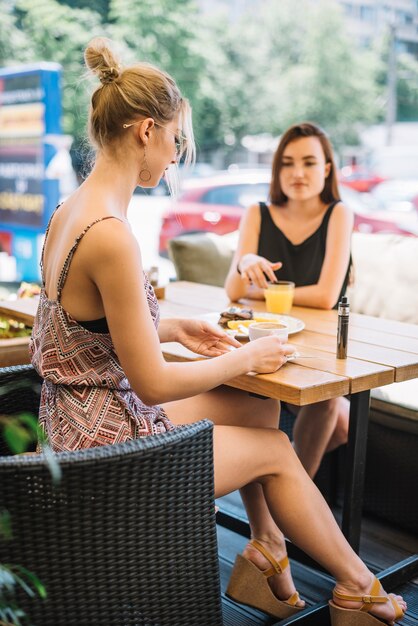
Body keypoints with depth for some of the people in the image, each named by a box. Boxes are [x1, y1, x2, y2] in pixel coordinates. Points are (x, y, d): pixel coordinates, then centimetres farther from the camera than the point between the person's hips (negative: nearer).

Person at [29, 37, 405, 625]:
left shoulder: (71, 209, 2)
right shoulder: (111, 234, -28)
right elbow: (153, 382, -23)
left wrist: (174, 329, 10)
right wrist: (246, 358, -9)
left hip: (84, 419, 9)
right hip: (109, 443, -9)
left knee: (261, 409, 16)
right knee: (276, 449, 8)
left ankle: (266, 548, 28)